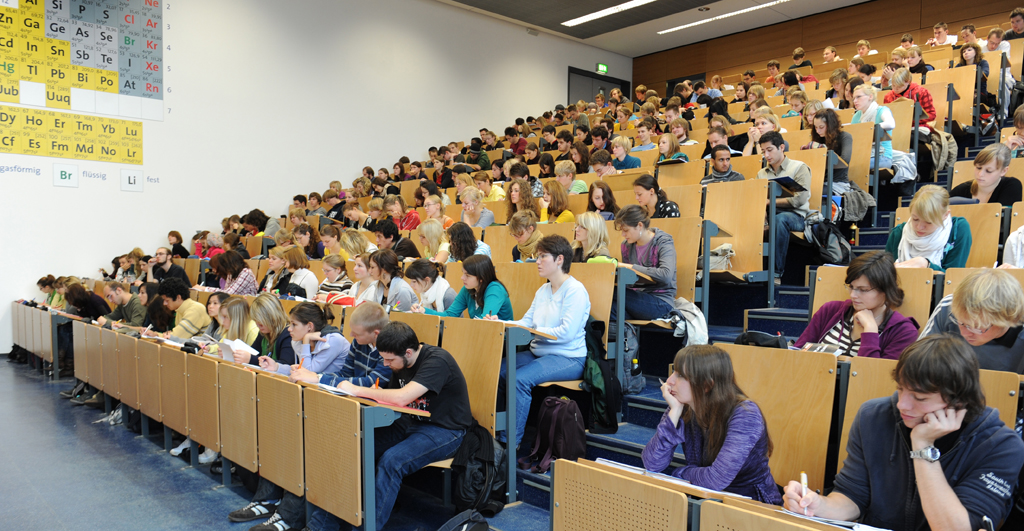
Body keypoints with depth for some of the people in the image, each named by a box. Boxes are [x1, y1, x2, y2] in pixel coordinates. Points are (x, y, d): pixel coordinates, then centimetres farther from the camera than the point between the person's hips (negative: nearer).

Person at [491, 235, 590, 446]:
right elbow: (526, 322, 10)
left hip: (568, 358, -8)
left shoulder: (575, 290, -10)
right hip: (538, 353, 8)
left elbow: (566, 333, -20)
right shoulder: (543, 291, 17)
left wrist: (532, 331, -20)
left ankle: (510, 443, -20)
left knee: (519, 378, -29)